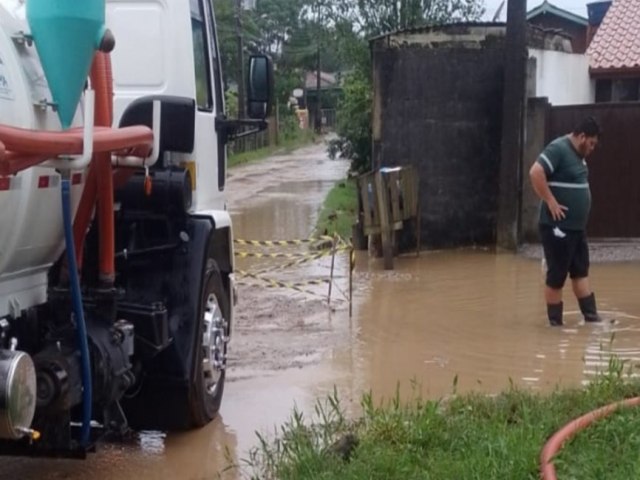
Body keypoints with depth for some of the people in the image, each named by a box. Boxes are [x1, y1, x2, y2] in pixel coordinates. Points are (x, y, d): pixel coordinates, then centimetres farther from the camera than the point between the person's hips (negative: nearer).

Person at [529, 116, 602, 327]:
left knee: (581, 272, 13)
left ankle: (591, 316, 19)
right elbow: (535, 173, -28)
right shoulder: (558, 149, -16)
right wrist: (551, 203, -24)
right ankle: (555, 322, 10)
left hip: (577, 227, 10)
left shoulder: (578, 154, 14)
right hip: (558, 227, -10)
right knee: (557, 276, 0)